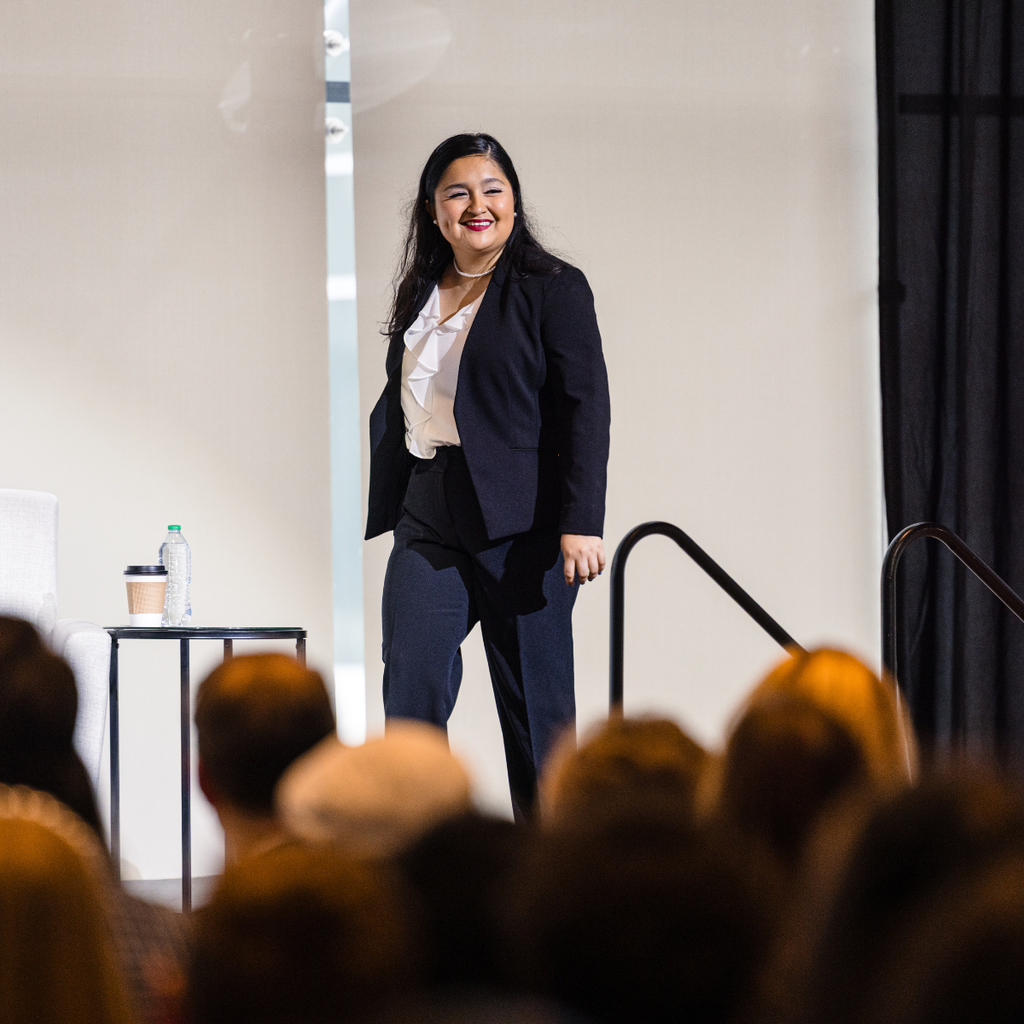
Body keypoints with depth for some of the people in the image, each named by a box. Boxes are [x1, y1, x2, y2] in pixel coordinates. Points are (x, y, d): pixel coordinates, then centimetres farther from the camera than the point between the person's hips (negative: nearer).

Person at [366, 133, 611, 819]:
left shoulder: (554, 290, -1)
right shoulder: (419, 296, 16)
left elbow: (586, 409, -7)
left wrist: (581, 523, -15)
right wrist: (383, 513, 17)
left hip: (519, 524, -5)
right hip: (427, 523, 5)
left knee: (535, 709, 1)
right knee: (409, 692, -8)